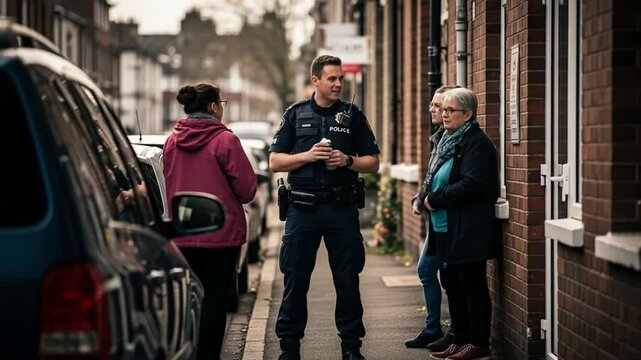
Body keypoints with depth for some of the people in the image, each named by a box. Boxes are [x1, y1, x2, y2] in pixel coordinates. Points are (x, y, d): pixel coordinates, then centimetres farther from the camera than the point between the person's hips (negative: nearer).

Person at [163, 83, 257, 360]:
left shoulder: (171, 141, 3)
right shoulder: (225, 140, -12)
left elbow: (167, 185, 12)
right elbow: (247, 188, -11)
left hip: (181, 235, 5)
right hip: (221, 233, -5)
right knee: (214, 299, 2)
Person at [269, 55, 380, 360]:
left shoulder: (353, 116, 8)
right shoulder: (296, 114, 7)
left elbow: (373, 163, 8)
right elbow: (275, 162, 4)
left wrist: (347, 160, -10)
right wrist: (308, 155, -11)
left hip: (342, 208, 0)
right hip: (303, 207, 0)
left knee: (348, 278, 4)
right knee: (295, 278, 3)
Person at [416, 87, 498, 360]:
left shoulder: (477, 143, -12)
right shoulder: (448, 141, 17)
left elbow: (471, 184, -23)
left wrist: (435, 199, -17)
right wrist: (428, 198, 2)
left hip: (468, 232, -10)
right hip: (446, 230, 10)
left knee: (472, 286, -3)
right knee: (453, 286, 13)